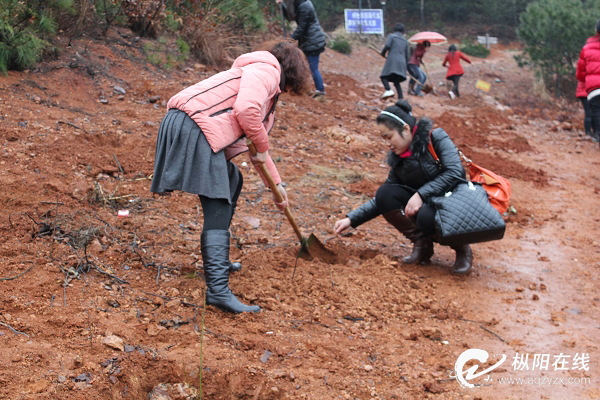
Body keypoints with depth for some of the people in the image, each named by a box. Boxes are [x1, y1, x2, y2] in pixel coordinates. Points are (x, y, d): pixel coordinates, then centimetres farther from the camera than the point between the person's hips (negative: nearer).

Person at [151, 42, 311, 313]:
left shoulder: (269, 89, 32)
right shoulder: (267, 70, 1)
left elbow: (256, 143, 41)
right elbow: (245, 109, -18)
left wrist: (276, 184, 45)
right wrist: (262, 147, -3)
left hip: (192, 129, 11)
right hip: (192, 129, -11)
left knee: (232, 182, 27)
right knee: (217, 210, -14)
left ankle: (217, 261, 34)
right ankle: (218, 290, -20)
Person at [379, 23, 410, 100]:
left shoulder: (391, 36, 5)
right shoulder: (405, 41, 20)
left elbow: (387, 46, -12)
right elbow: (407, 54, 18)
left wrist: (383, 53, 6)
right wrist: (405, 65, 26)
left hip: (392, 60, -5)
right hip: (402, 63, 5)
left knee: (384, 77, -4)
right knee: (396, 82, 9)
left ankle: (389, 90, -31)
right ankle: (401, 99, -3)